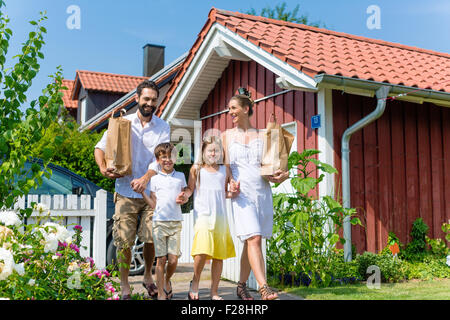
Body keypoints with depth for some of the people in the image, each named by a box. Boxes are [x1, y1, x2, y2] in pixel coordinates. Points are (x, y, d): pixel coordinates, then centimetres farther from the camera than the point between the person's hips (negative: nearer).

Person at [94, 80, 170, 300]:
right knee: (124, 241, 0)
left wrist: (145, 178, -21)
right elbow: (100, 148, 9)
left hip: (152, 192, 0)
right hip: (126, 193, 0)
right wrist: (103, 168, -11)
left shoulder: (162, 127, 6)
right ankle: (124, 286, 16)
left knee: (151, 238, 1)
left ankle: (148, 276, 27)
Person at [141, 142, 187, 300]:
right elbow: (153, 204, 5)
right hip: (159, 222, -1)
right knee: (161, 259, 0)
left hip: (176, 222, 1)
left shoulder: (180, 176, 11)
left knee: (173, 259, -3)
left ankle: (167, 281, 28)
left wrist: (182, 199, -3)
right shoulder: (155, 179, 7)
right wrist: (141, 192, -6)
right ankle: (161, 293, 12)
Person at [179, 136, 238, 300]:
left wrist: (233, 192, -2)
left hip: (220, 216, 3)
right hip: (202, 214, -3)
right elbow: (190, 188, 12)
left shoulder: (225, 170, 11)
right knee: (202, 251, -19)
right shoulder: (196, 169, 5)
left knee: (219, 255, 3)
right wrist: (185, 195, -9)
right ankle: (195, 283, 7)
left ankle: (214, 292, 15)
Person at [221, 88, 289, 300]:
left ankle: (242, 286, 21)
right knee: (253, 238, -17)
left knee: (251, 241, 7)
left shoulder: (262, 136, 13)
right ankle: (264, 288, -23)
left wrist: (281, 175, -6)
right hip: (241, 193, -2)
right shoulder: (226, 136, 12)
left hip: (262, 192, 2)